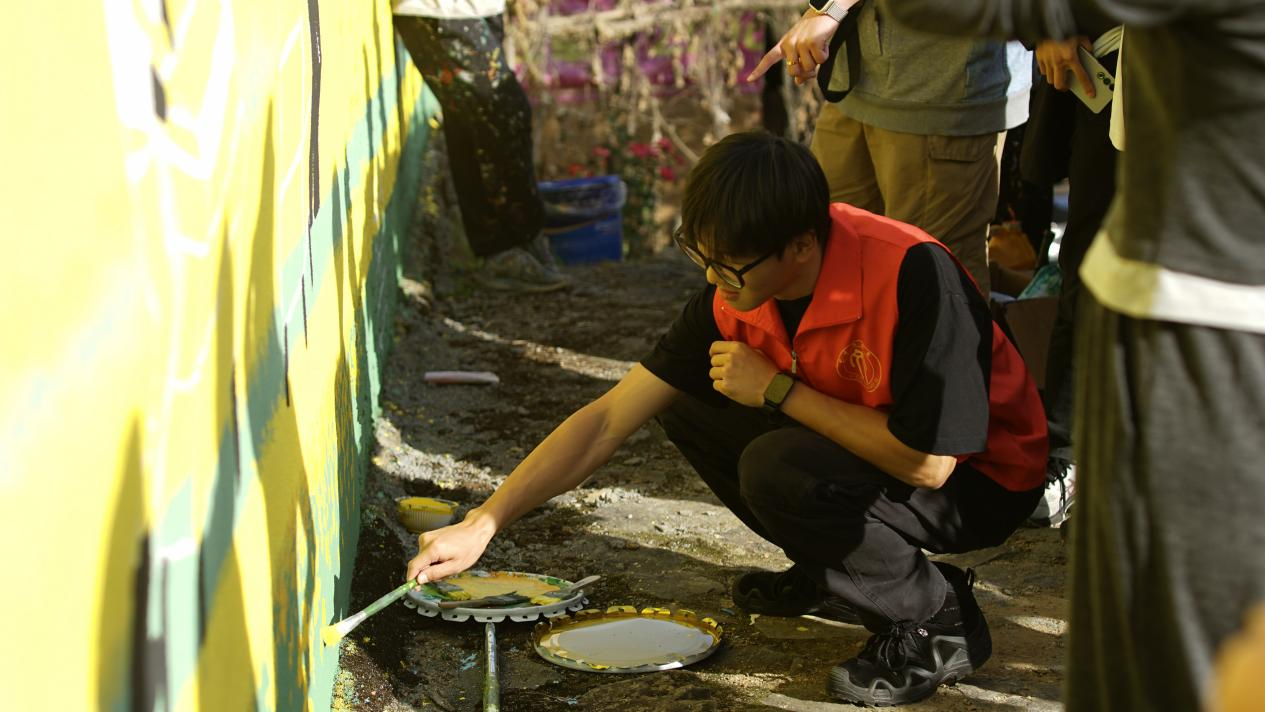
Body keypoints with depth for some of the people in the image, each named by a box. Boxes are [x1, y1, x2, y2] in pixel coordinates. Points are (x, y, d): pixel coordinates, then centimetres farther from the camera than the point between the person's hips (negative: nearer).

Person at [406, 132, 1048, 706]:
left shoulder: (912, 275, -33)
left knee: (777, 469, -29)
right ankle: (830, 571, 12)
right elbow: (610, 419, -9)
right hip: (866, 441, 7)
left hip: (982, 481, -7)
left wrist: (778, 390, -26)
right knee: (689, 409, -2)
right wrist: (480, 526, -14)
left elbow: (926, 461, -35)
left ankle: (939, 622, -8)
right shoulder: (737, 293, -12)